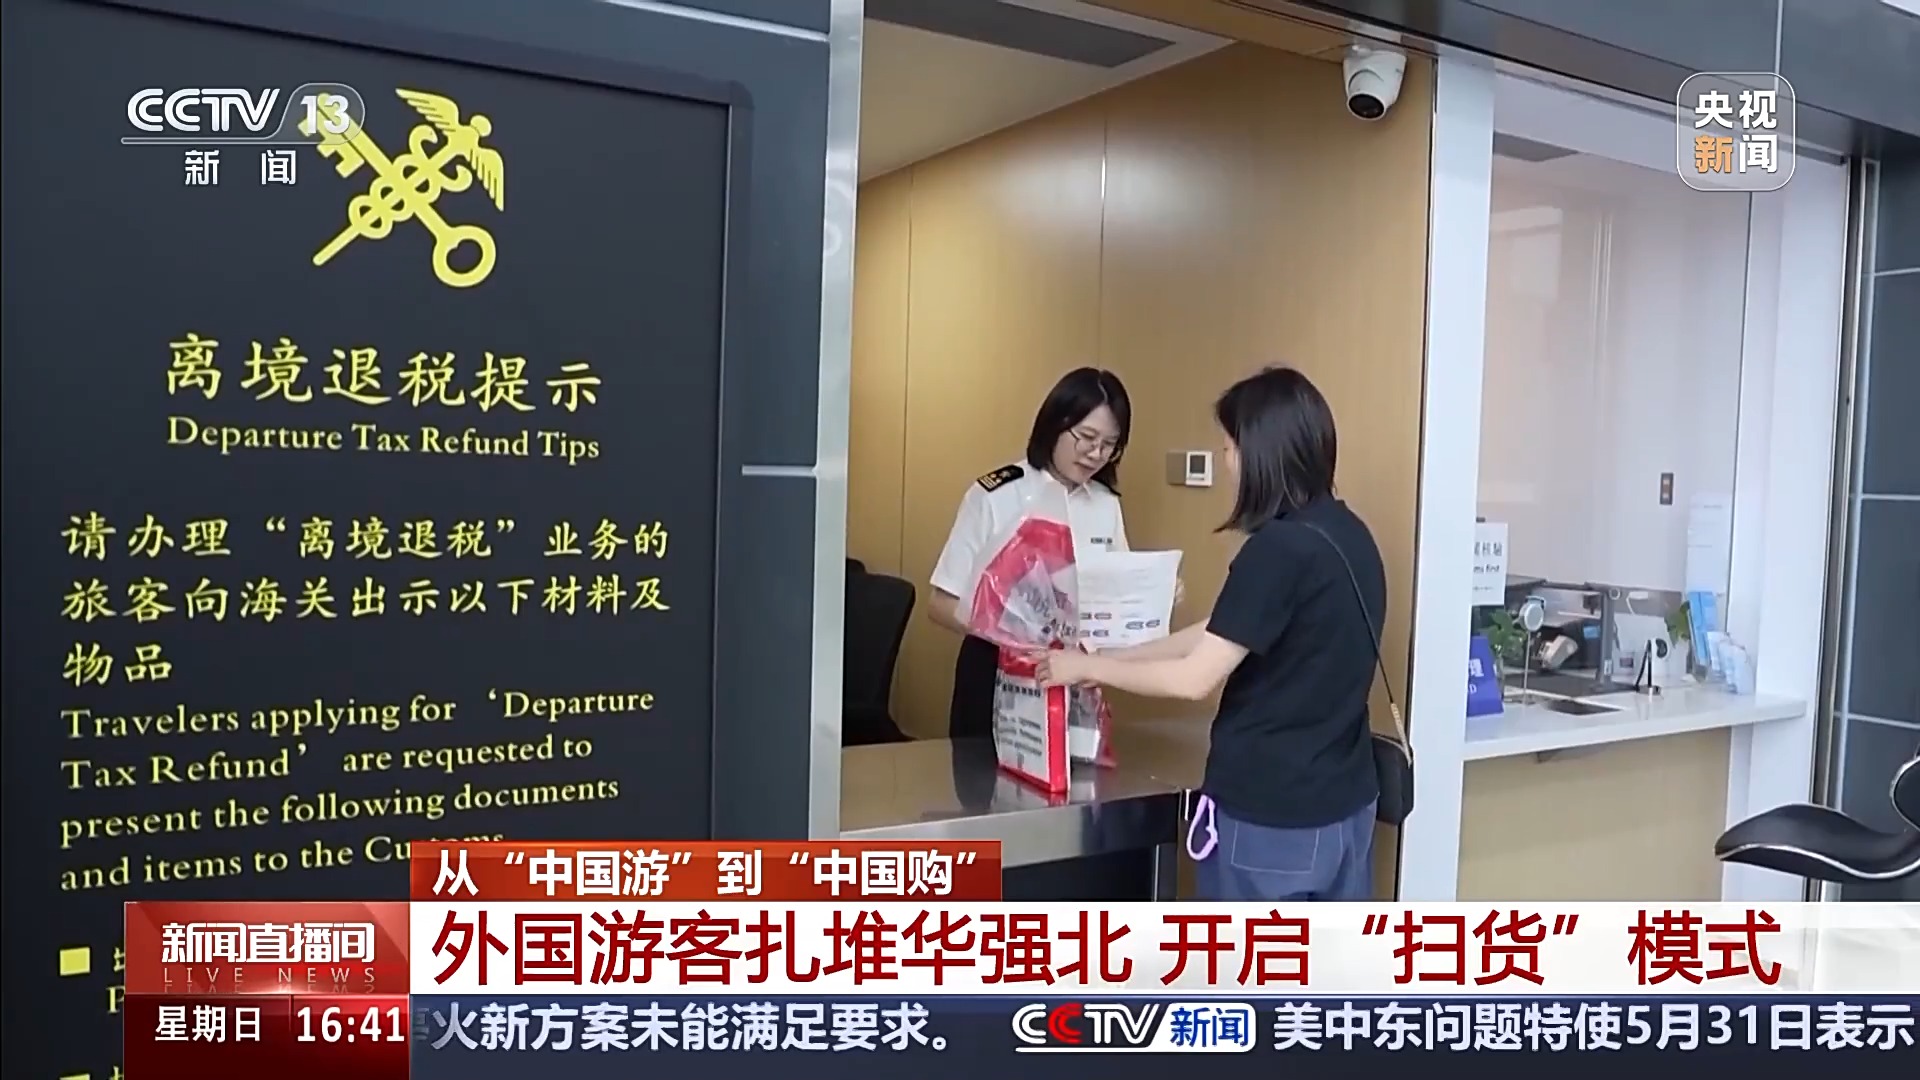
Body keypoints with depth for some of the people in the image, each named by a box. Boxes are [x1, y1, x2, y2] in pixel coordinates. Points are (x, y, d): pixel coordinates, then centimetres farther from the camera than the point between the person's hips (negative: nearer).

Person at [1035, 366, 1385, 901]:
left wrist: (1089, 667, -5)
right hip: (1345, 803, 8)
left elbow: (1195, 678, -19)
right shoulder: (1349, 536, 6)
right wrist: (1113, 656, 11)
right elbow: (1221, 637, 10)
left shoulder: (1279, 549, -22)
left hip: (1268, 813, -8)